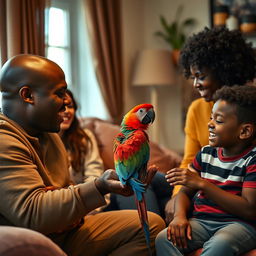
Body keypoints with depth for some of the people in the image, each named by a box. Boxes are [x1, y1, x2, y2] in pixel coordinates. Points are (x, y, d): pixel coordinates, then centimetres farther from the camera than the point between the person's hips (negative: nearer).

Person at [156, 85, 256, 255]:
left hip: (240, 223, -5)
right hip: (201, 220, 5)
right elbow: (185, 192, 18)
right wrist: (180, 216, -7)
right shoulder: (206, 153, 13)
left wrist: (201, 184, -19)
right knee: (164, 239, -23)